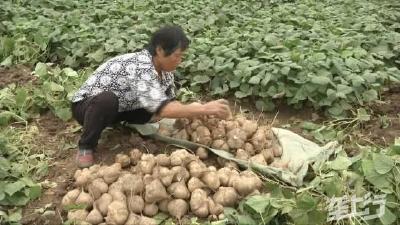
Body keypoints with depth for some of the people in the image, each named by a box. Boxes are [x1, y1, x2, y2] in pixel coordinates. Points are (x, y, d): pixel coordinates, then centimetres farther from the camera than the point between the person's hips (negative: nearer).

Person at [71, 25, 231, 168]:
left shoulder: (163, 68, -9)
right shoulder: (139, 67, -36)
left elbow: (169, 102, 1)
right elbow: (162, 109, -45)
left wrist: (193, 110, -18)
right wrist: (204, 109, -42)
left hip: (118, 108, 7)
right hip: (87, 106, -7)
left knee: (155, 107, -14)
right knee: (107, 100, -40)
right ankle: (86, 146, -14)